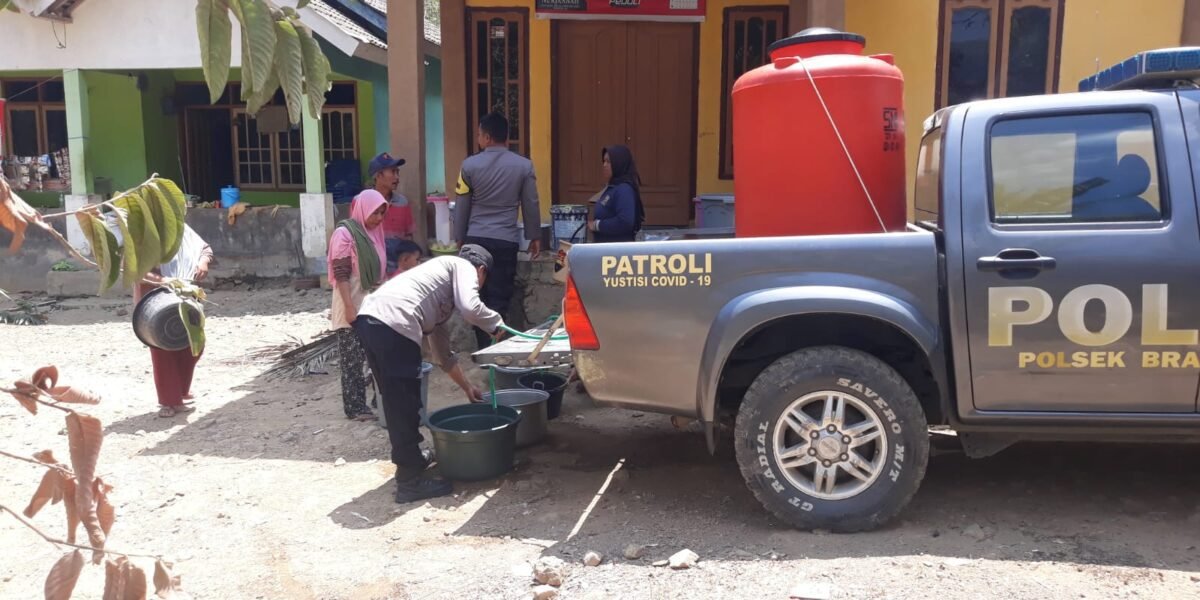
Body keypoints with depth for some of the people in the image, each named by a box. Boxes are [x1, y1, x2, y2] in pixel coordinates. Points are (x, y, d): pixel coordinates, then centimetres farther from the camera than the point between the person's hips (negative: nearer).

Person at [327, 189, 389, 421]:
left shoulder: (373, 232, 11)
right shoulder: (345, 233, -12)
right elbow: (341, 275, -16)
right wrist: (350, 308, -20)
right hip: (352, 306, -7)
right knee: (353, 358, -1)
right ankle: (355, 407, 6)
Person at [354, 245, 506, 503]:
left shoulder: (443, 285, 36)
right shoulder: (463, 266, 13)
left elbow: (442, 351, 41)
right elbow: (470, 308, -8)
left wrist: (467, 387, 47)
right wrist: (496, 324, 12)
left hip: (369, 319, 9)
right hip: (393, 324, -9)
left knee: (398, 400, 25)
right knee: (405, 404, 0)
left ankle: (411, 456, 42)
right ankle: (410, 481, 9)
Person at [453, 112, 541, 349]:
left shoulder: (470, 165, -2)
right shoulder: (524, 165, -2)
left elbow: (461, 206, 3)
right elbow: (531, 204, 4)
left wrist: (460, 238, 15)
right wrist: (535, 237, 17)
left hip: (475, 239, 1)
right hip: (506, 241, -1)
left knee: (477, 298, 11)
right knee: (499, 299, 3)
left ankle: (484, 349, 14)